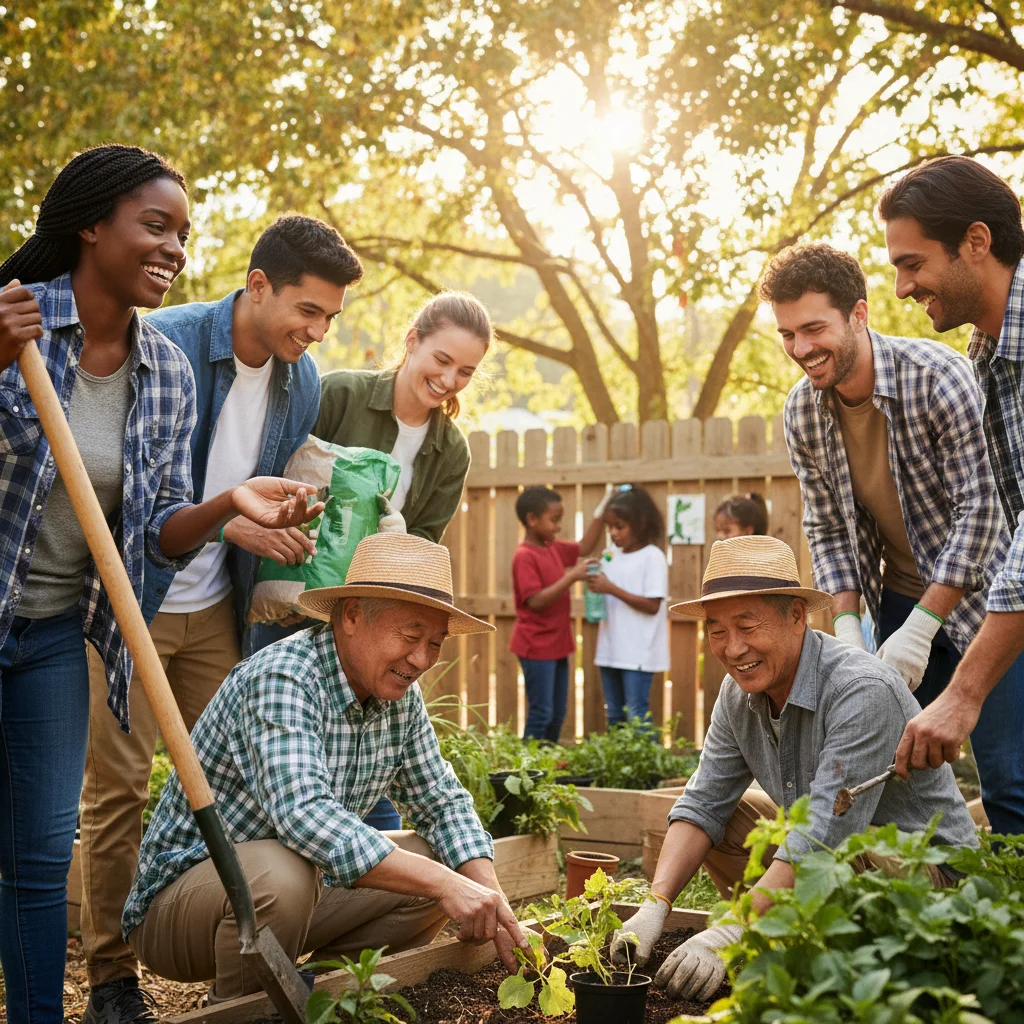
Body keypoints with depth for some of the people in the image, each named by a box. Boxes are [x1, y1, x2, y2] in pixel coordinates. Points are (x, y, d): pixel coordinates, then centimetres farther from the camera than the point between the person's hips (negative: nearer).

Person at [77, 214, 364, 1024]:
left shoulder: (304, 384, 3)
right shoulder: (164, 345, -16)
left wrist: (290, 535, -6)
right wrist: (229, 520, -24)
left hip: (217, 611, 5)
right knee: (118, 789, -2)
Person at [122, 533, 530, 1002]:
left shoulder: (400, 695, -2)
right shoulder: (281, 678, -27)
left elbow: (444, 802, 5)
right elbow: (303, 815, -40)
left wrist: (490, 895, -13)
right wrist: (443, 883, -40)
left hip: (303, 887, 8)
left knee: (440, 863, -4)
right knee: (281, 873, -37)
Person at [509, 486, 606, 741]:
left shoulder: (553, 548, 7)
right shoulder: (525, 557, -18)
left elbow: (584, 548, 18)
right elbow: (536, 601, -25)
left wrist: (601, 513, 7)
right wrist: (571, 576, -27)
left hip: (556, 644, 9)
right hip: (536, 646, -9)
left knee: (558, 714, 13)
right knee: (541, 713, -6)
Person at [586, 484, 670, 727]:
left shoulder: (653, 557, -10)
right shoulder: (612, 556, 9)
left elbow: (652, 605, -16)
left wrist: (611, 588, -20)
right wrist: (595, 585, -8)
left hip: (638, 652, -7)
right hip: (610, 650, 7)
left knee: (637, 716, -6)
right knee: (614, 715, 13)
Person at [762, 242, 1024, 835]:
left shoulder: (936, 375, -21)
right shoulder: (802, 413, -4)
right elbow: (827, 529, 5)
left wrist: (920, 628, -22)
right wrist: (847, 622, -9)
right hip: (900, 598, 5)